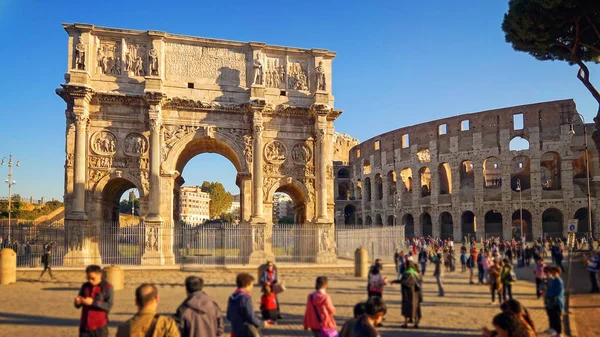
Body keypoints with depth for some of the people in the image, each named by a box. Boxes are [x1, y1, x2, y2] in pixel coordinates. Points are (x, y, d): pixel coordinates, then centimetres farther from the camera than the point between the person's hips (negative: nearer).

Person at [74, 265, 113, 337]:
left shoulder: (107, 287, -6)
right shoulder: (85, 286, 6)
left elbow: (109, 306, -15)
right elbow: (77, 306, 8)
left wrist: (93, 302, -25)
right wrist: (77, 302, -16)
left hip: (100, 326, -4)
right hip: (85, 325, 4)